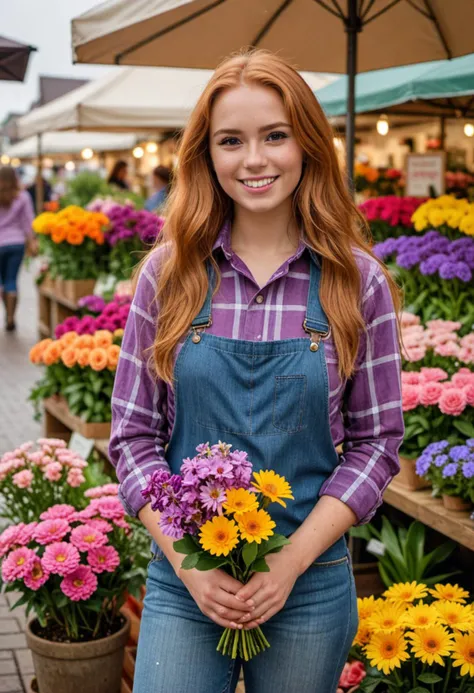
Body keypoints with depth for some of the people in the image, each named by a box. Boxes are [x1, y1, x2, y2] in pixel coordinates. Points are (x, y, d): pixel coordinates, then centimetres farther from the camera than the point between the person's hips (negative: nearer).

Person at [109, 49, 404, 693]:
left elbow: (377, 441, -1)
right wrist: (187, 560, -10)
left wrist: (291, 562, -10)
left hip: (311, 586, 0)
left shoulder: (357, 281, -4)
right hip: (183, 584, 1)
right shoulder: (168, 273, -2)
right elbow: (132, 434, 1)